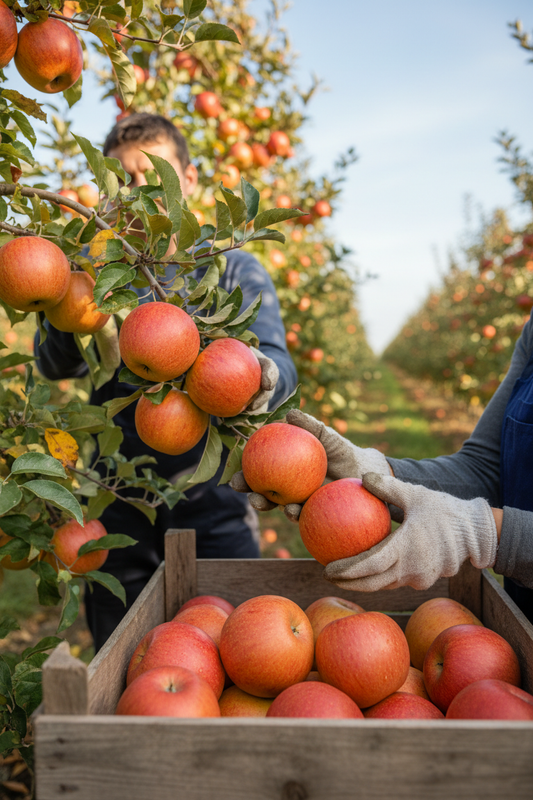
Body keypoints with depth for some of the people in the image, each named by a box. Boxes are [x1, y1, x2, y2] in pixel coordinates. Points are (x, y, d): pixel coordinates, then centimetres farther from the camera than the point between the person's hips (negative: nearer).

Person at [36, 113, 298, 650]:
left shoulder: (235, 270, 2)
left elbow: (278, 366, -14)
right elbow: (54, 362, -8)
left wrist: (258, 378, -39)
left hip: (214, 508, -1)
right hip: (116, 512, 2)